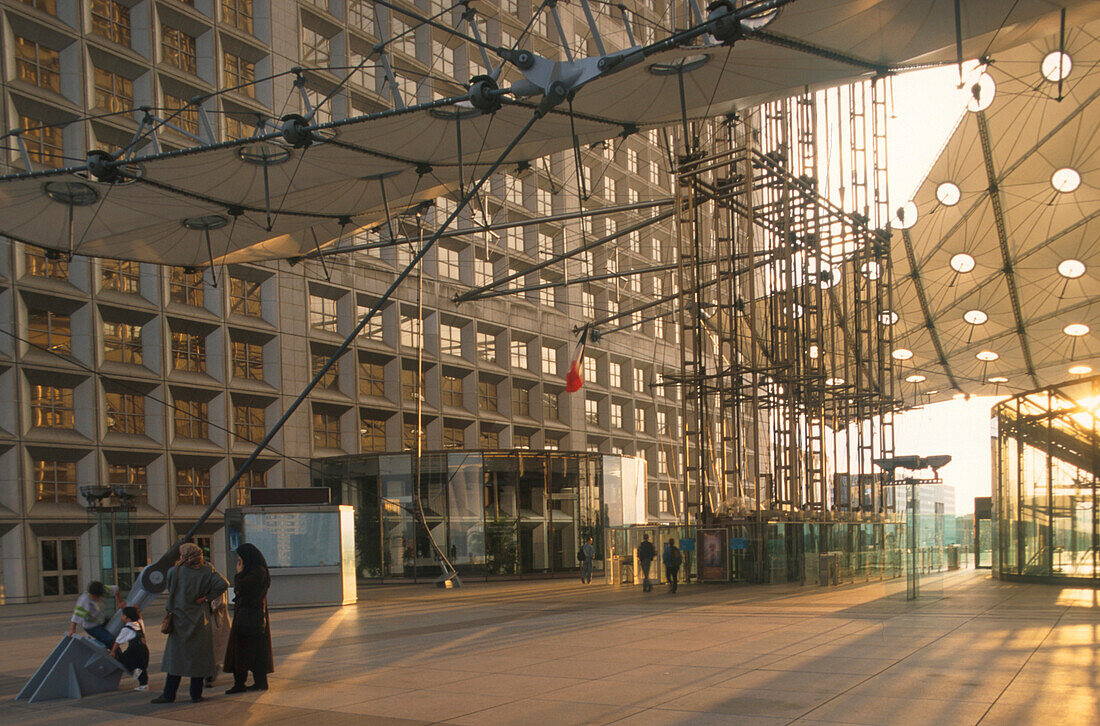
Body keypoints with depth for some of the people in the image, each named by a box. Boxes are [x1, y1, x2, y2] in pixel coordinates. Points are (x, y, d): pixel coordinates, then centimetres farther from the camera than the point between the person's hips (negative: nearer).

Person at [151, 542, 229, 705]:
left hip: (180, 620, -1)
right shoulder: (207, 571, -4)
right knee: (198, 656, 7)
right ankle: (196, 694, 9)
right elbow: (223, 584, -15)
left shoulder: (174, 572, -6)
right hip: (199, 620, 1)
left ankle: (169, 694, 10)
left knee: (176, 656, 7)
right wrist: (207, 598, -7)